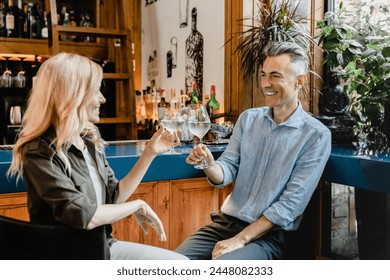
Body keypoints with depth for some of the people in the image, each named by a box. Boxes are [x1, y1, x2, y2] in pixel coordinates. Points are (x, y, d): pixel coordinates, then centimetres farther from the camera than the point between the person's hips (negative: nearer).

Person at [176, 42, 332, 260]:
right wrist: (209, 164, -20)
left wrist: (240, 239, -17)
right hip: (225, 221, 5)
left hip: (268, 234, -4)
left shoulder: (316, 135, -8)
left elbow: (292, 202, -13)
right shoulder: (248, 118, 8)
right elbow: (227, 172, 5)